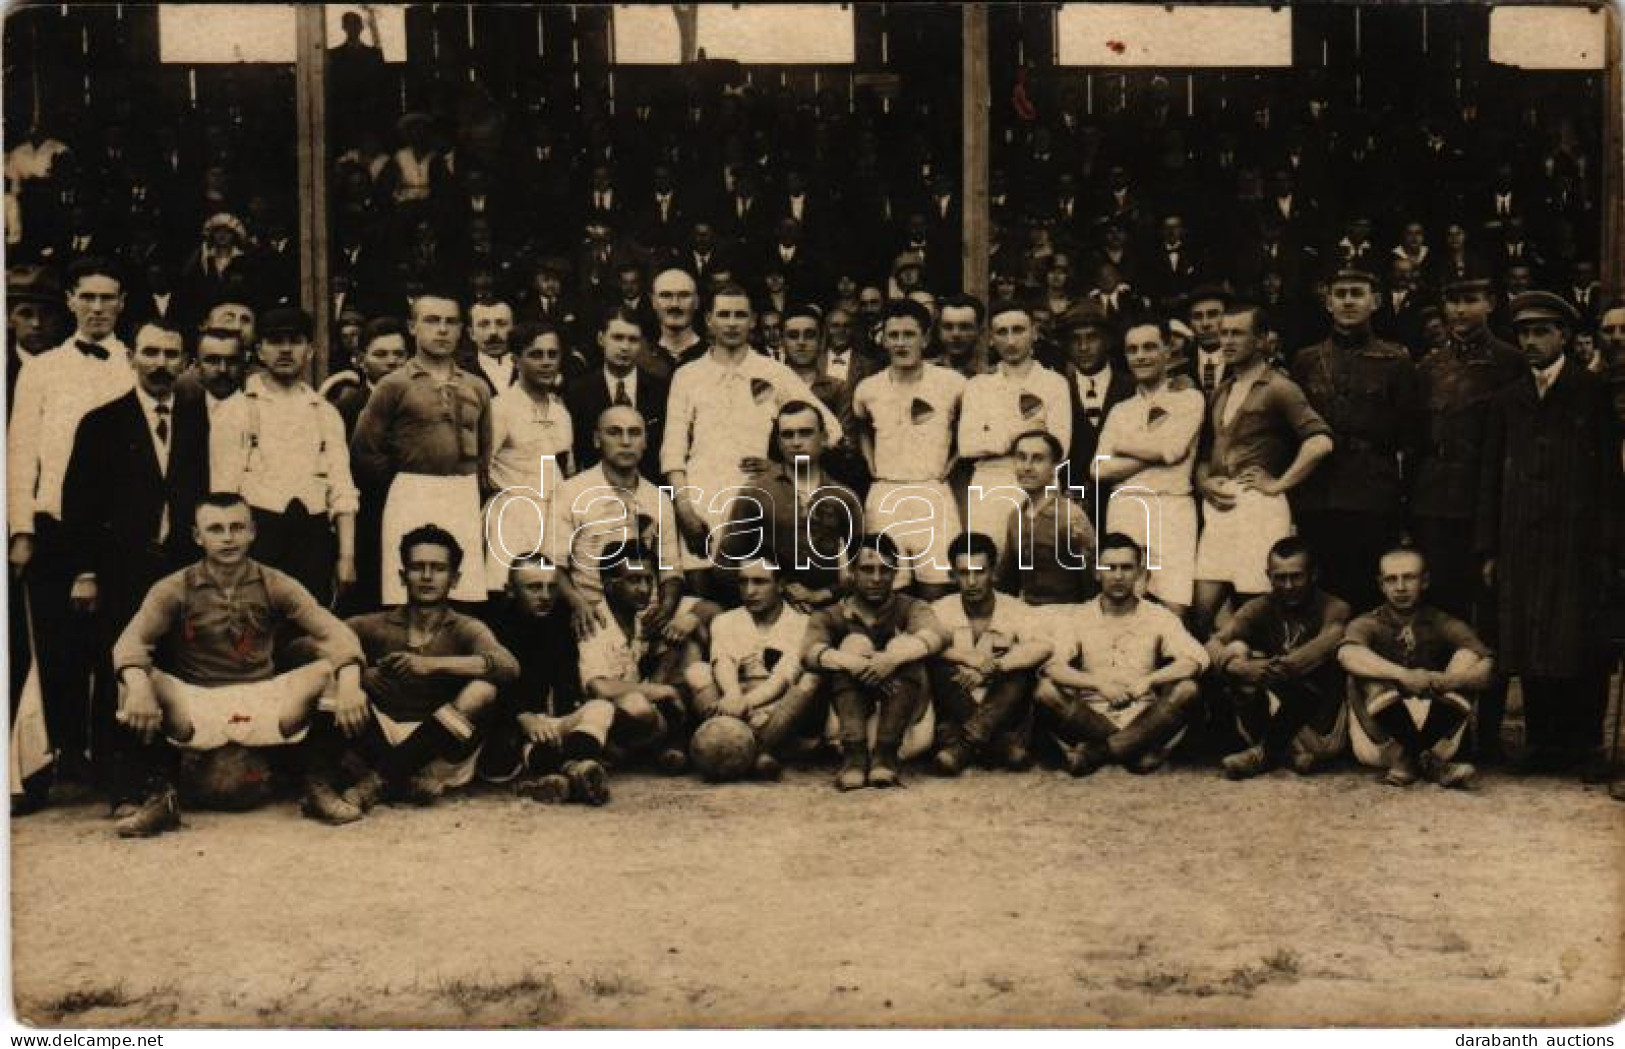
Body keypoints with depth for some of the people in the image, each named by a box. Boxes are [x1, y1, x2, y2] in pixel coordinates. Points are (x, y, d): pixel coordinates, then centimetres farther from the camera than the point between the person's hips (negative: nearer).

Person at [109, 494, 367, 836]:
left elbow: (336, 634, -10)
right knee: (129, 681, -27)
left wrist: (348, 683, -31)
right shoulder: (174, 589, 0)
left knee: (330, 672, -23)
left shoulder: (275, 585, 2)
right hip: (195, 709, -1)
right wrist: (138, 687, -37)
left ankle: (315, 783, -5)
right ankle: (161, 796, -10)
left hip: (263, 701, 1)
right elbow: (131, 642, -14)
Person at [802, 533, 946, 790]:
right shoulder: (832, 616, 9)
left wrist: (893, 658, -34)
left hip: (904, 721, 0)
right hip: (851, 721, 0)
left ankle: (886, 752, -34)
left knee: (904, 644, -18)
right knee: (855, 641, -16)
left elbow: (935, 635, -15)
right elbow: (810, 653, -14)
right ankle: (854, 752, -35)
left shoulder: (909, 608, 10)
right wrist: (857, 665, -32)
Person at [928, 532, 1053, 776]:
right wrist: (970, 659, -24)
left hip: (1001, 707, 0)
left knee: (1022, 671, -28)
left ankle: (963, 741, -29)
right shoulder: (941, 609, 1)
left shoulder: (1014, 609, 0)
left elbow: (1042, 646, -19)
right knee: (938, 668, -27)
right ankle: (1002, 740, -26)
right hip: (956, 708, 0)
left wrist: (991, 667, -27)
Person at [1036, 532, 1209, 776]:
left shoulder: (1158, 617, 8)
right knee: (1046, 691, -26)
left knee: (1187, 691, -26)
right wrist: (1098, 683, -22)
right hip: (1092, 717, 0)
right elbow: (1051, 665, -9)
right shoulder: (1079, 619, 7)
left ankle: (1096, 751, -27)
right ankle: (1137, 748, -25)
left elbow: (1197, 658, -7)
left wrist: (1149, 680, -22)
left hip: (1143, 720, 1)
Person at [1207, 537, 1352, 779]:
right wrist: (1240, 667, -39)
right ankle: (1292, 748, -23)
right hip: (1271, 705, 2)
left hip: (1320, 713, -2)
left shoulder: (1333, 607, -7)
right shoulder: (1260, 608, 0)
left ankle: (1266, 750, -13)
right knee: (1235, 650, -19)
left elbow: (1332, 636, -30)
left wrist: (1288, 666, -48)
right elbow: (1213, 644, -16)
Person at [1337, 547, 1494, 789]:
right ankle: (1428, 759, -27)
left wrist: (1446, 680, -30)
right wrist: (1403, 675, -36)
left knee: (1467, 655, -14)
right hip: (1381, 738, -2)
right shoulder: (1369, 624, 0)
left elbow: (1485, 668, -11)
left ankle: (1408, 758, -24)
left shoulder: (1443, 625, 6)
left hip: (1438, 731, 2)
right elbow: (1347, 653, -25)